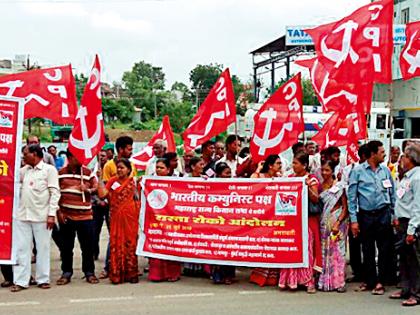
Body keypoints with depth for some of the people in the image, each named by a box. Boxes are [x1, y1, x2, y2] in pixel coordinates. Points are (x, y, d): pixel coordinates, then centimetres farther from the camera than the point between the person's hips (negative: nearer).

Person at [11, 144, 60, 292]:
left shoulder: (49, 169, -1)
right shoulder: (23, 170, 14)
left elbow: (54, 192, -6)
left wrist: (51, 214, -12)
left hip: (41, 216, -4)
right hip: (22, 215, 5)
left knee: (43, 248, 5)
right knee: (21, 248, 4)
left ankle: (43, 279, 15)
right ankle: (20, 281, 9)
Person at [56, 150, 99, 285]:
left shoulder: (88, 172, 4)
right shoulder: (61, 173, 4)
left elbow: (96, 188, 7)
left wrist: (88, 190, -15)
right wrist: (58, 211, -1)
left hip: (85, 215, 0)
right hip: (66, 216, 0)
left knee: (88, 246, 4)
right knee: (66, 246, 8)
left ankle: (89, 272, 16)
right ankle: (66, 273, 19)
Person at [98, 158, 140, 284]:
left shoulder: (133, 182, 5)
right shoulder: (113, 181, 7)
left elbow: (139, 199, 7)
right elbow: (102, 194, -4)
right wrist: (100, 179, -8)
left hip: (130, 218, -1)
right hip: (116, 218, 1)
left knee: (130, 244, 3)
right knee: (116, 245, 0)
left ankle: (132, 273, 12)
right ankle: (117, 274, 6)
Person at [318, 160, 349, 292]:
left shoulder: (339, 186, -4)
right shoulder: (320, 186, 10)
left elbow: (345, 207, -7)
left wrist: (337, 223, -15)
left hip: (338, 221, -4)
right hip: (324, 222, 4)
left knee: (337, 251, -4)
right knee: (325, 251, 5)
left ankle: (339, 282, 1)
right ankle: (326, 282, 11)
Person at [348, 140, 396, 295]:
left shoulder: (385, 170, 6)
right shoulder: (358, 171, -3)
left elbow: (392, 194, 12)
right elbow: (351, 197, -2)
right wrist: (353, 220, -6)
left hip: (384, 214, 2)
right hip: (366, 216, -2)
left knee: (384, 249, 2)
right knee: (367, 250, 8)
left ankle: (380, 282, 11)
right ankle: (370, 280, 20)